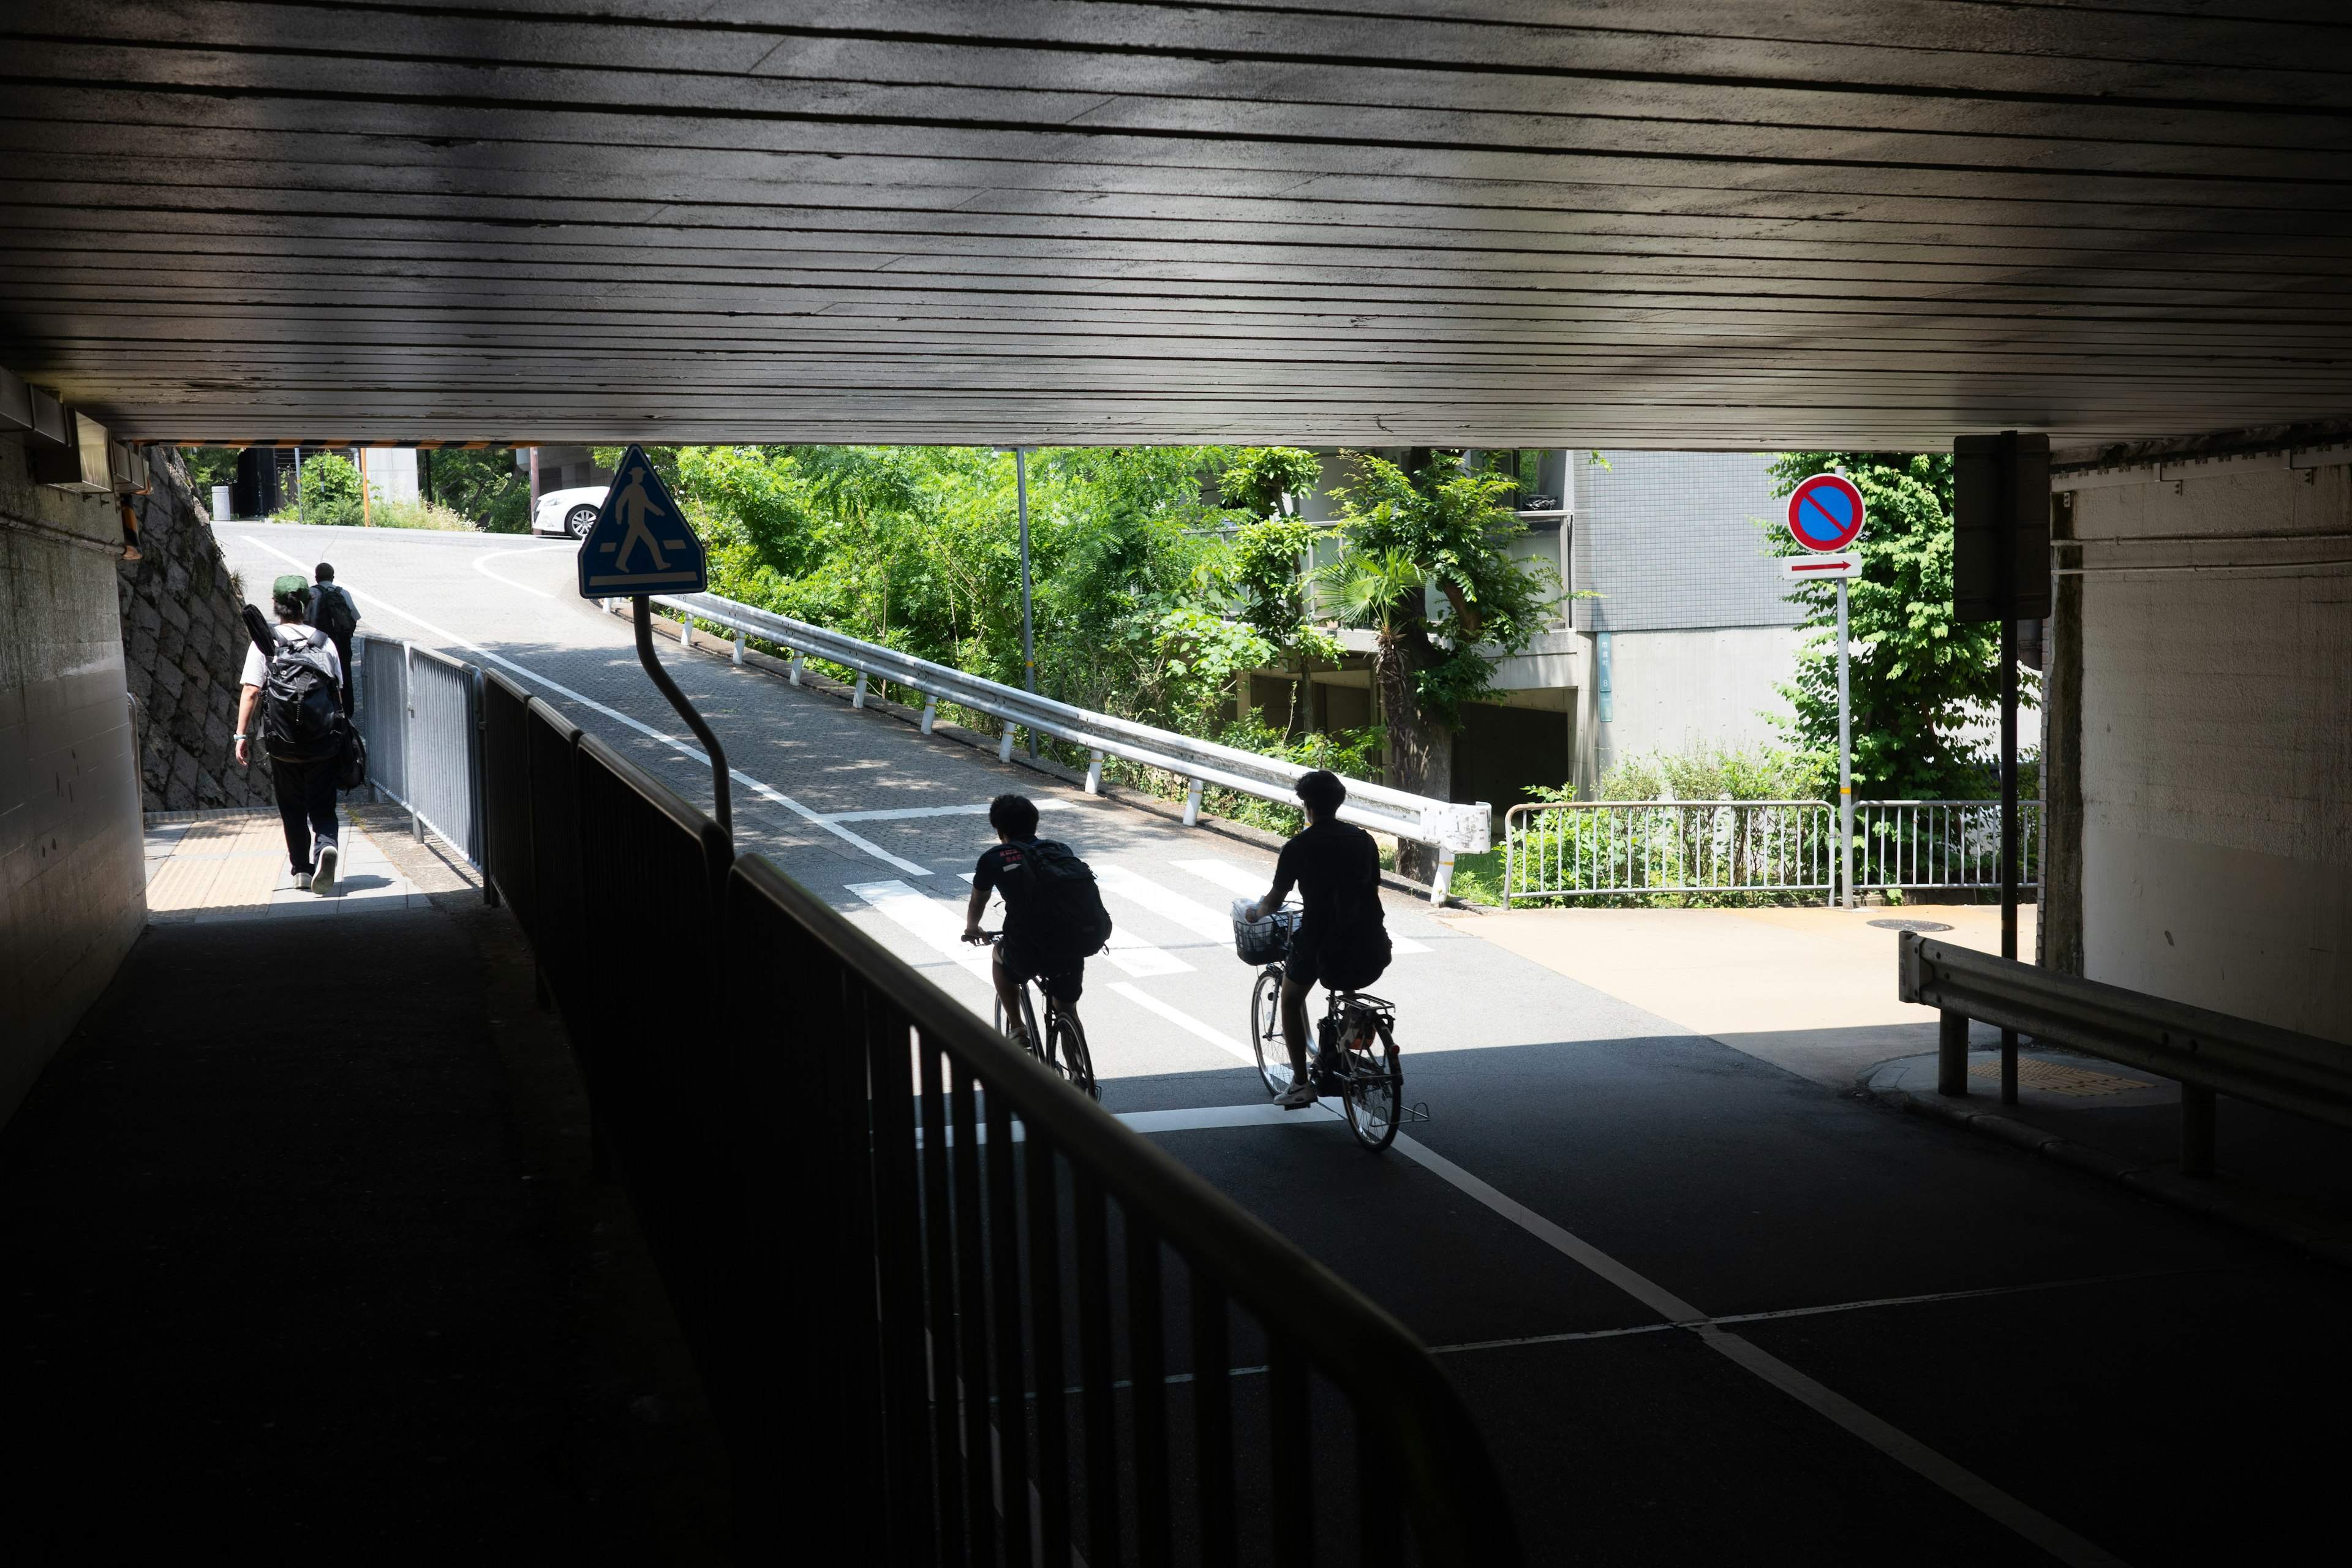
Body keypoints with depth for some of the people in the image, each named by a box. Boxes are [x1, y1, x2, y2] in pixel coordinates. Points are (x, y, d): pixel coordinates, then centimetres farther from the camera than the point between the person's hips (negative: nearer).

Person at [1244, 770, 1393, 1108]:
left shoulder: (1299, 846, -2)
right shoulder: (1364, 840, 10)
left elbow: (1275, 901, 1)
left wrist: (1256, 912, 23)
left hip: (1322, 945, -4)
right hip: (1372, 952, 4)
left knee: (1291, 999, 23)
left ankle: (1301, 1083, 18)